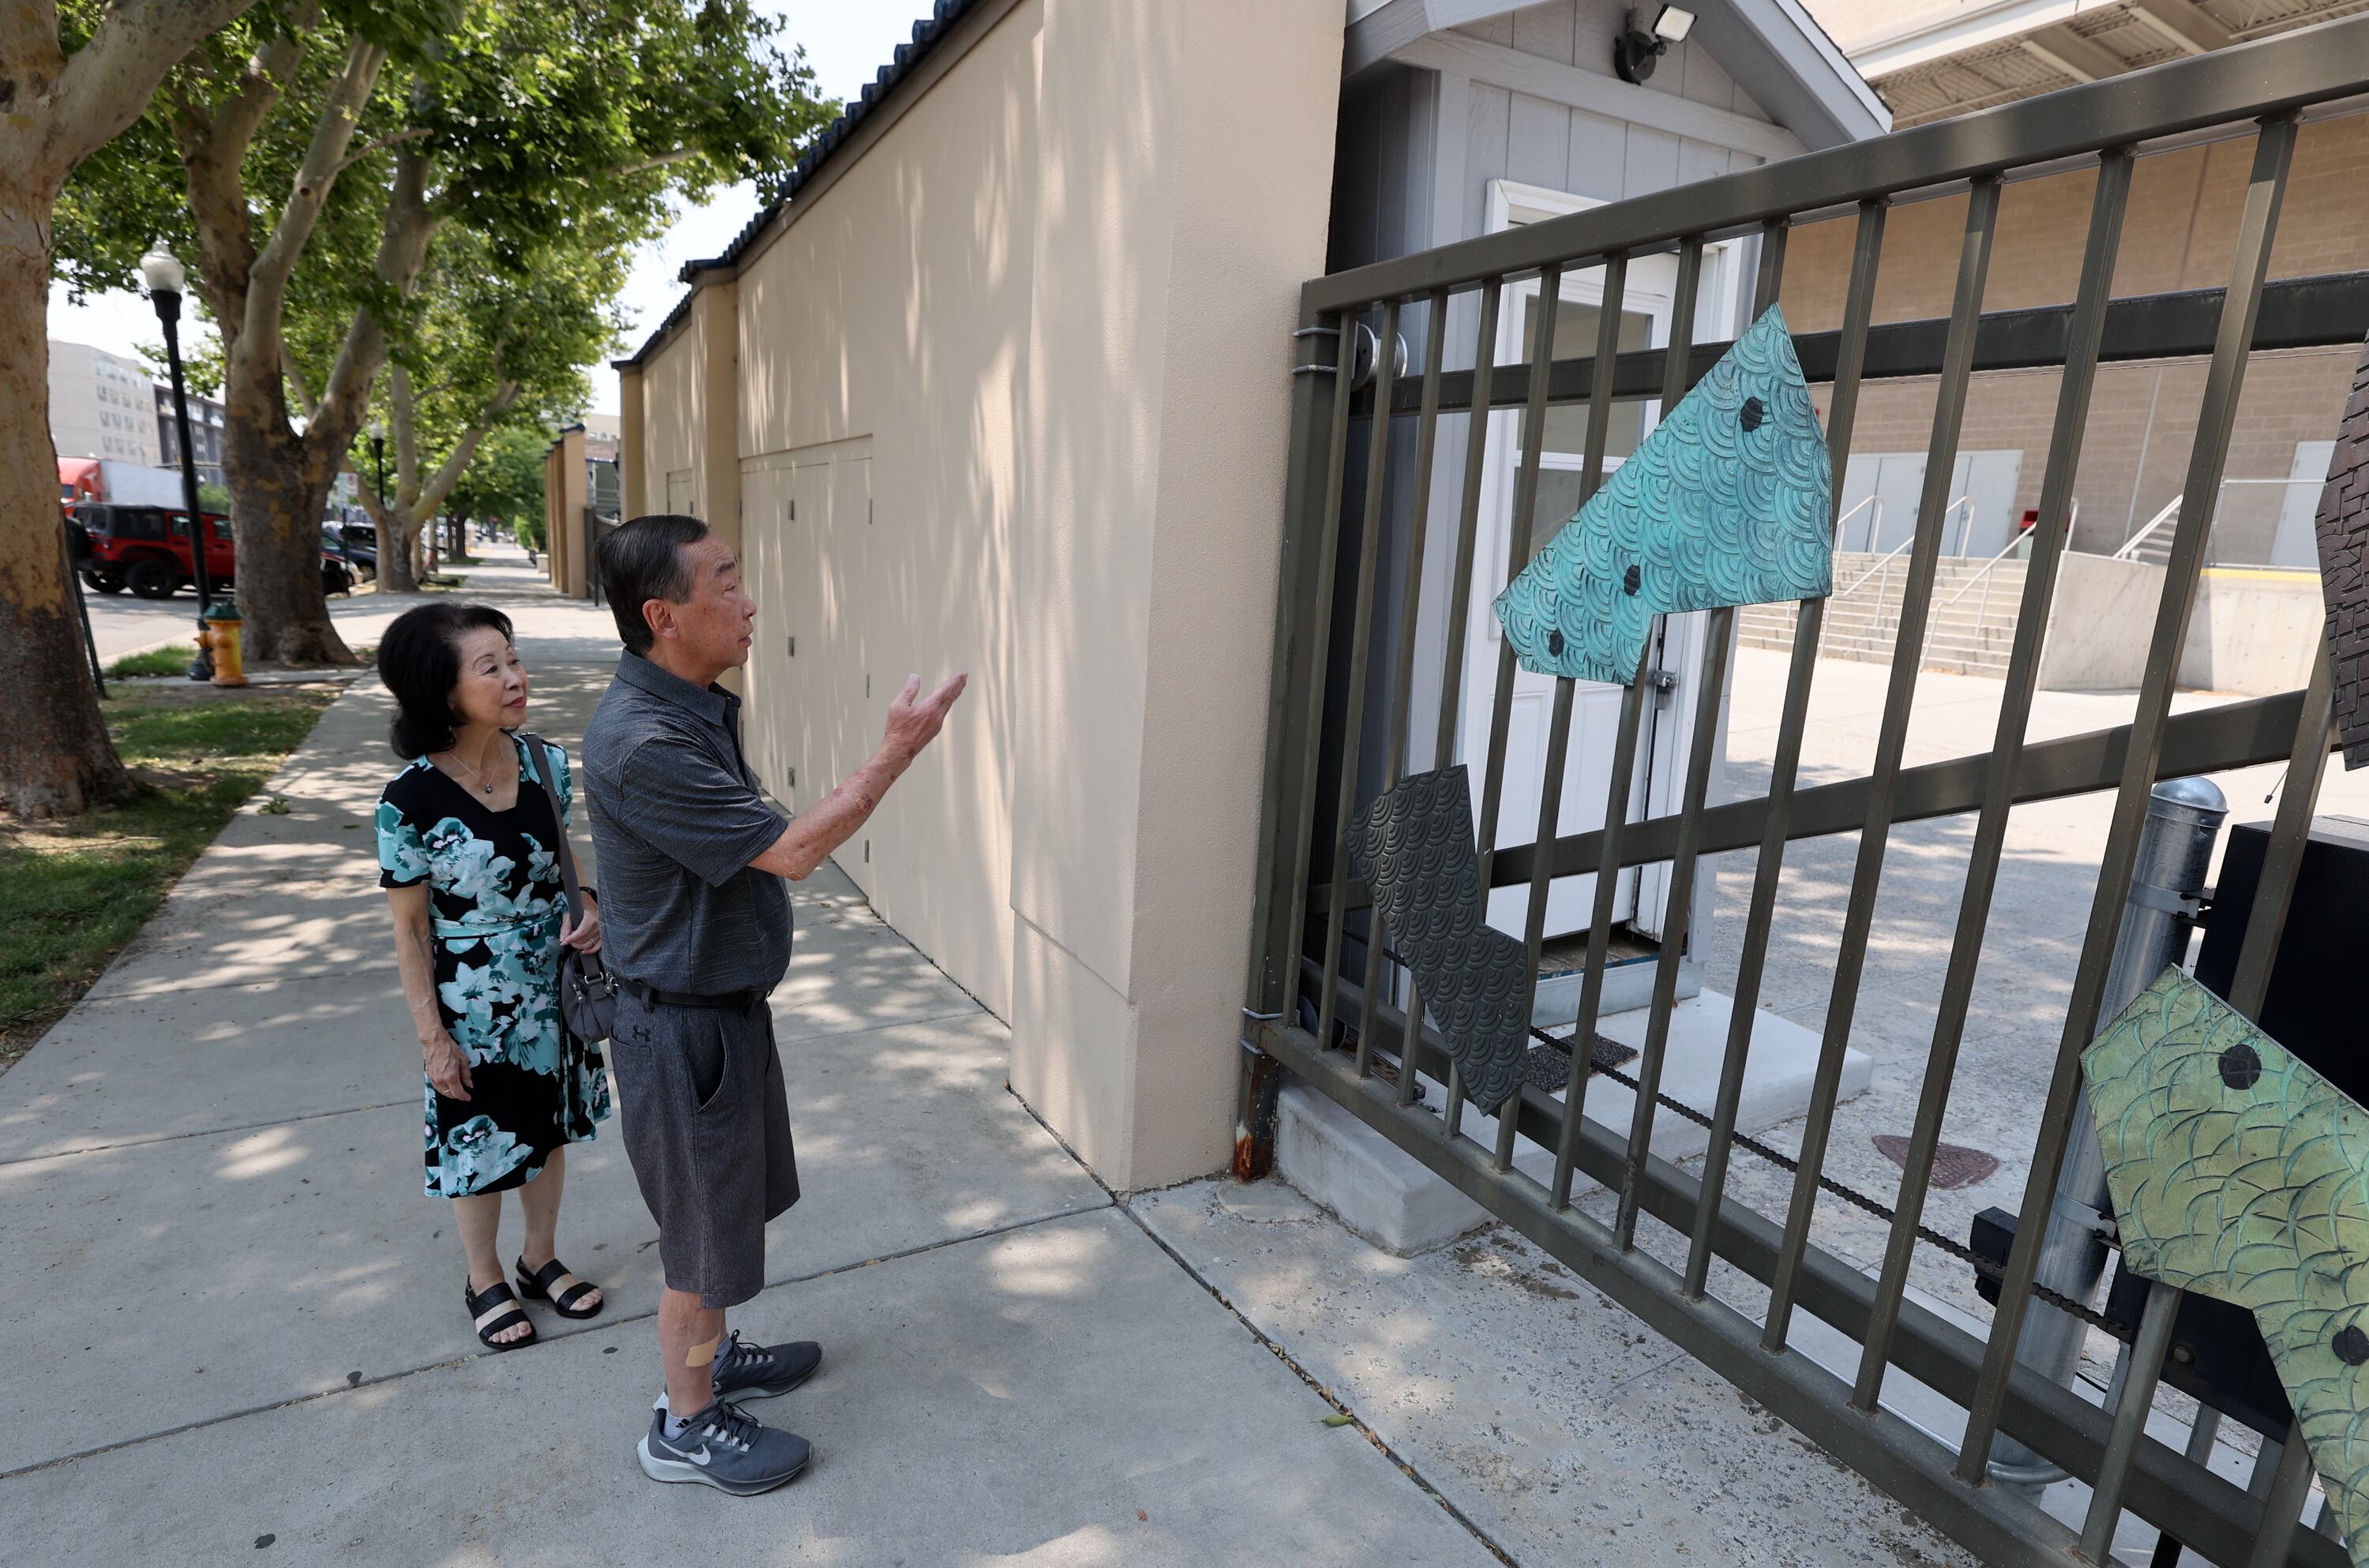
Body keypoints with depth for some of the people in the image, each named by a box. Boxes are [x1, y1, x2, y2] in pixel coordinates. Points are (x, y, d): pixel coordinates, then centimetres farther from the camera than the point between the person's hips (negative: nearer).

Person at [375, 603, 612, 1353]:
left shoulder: (546, 765, -8)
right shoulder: (412, 799, -21)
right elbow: (410, 928, -12)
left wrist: (587, 908, -13)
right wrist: (433, 1036, -10)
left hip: (553, 990, 4)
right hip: (473, 1008, -4)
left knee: (548, 1130, 20)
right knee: (479, 1147, 16)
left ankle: (541, 1261, 44)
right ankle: (485, 1281, 41)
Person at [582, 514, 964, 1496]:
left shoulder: (697, 707, 3)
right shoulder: (639, 744, -30)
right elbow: (789, 852, -28)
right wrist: (895, 754, -24)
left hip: (729, 1003, 9)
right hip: (684, 1026, -9)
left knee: (731, 1203, 25)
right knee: (703, 1233, 10)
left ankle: (709, 1357, 47)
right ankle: (685, 1425, 32)